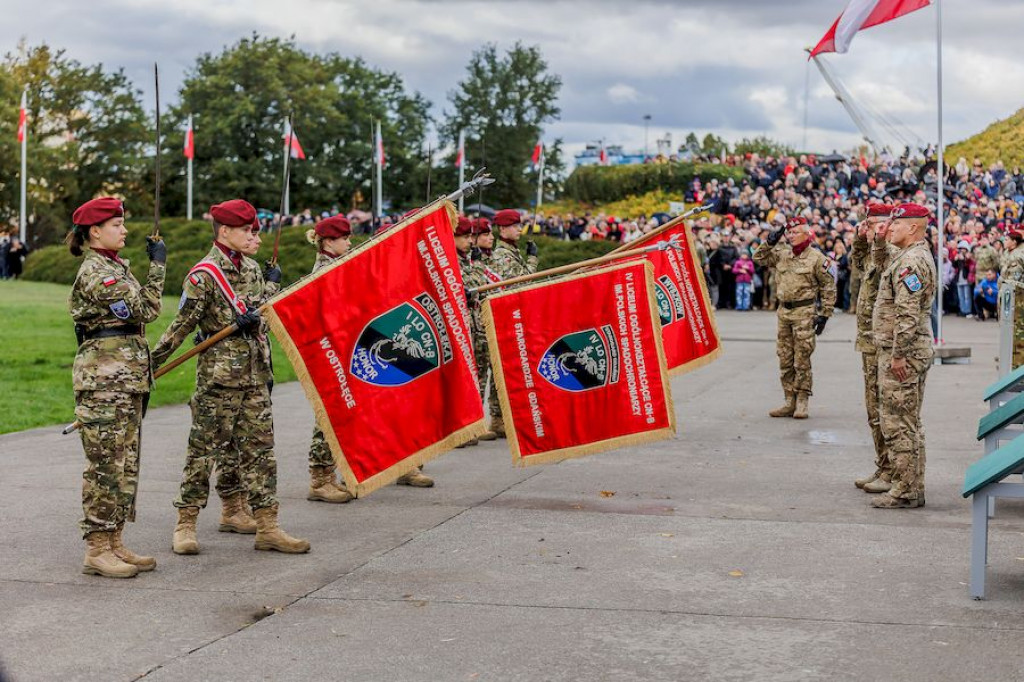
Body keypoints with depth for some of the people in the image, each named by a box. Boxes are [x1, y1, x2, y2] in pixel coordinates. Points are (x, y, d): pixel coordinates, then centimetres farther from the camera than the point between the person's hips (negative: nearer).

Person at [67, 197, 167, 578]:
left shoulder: (115, 267, 18)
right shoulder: (94, 272, -12)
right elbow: (146, 310, -17)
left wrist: (142, 373, 24)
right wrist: (158, 265, -9)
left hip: (127, 378, 10)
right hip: (103, 378, -10)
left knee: (126, 464, 11)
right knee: (105, 464, -6)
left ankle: (114, 543, 17)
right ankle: (97, 550, -1)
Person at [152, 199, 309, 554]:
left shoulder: (252, 270, 13)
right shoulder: (204, 275, -10)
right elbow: (182, 325, -11)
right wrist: (150, 361, -14)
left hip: (255, 375, 7)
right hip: (218, 376, -7)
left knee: (258, 448, 7)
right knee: (205, 448, -2)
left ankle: (268, 527, 11)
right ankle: (185, 525, 7)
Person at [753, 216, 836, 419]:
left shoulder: (816, 258, -6)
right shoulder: (782, 254, 10)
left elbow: (828, 287, -5)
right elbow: (759, 258, 18)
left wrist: (824, 314, -9)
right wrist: (769, 242, 2)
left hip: (804, 312, -6)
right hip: (784, 312, 6)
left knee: (802, 360, -3)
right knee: (785, 360, 9)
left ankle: (802, 402, 4)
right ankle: (790, 402, 17)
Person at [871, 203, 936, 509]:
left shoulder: (911, 260, -17)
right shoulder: (920, 256, 17)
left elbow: (907, 313, -23)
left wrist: (898, 355, -22)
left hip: (901, 354, -11)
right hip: (915, 352, 11)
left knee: (898, 424, -6)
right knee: (910, 423, 15)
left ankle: (904, 492, -2)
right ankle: (913, 489, 21)